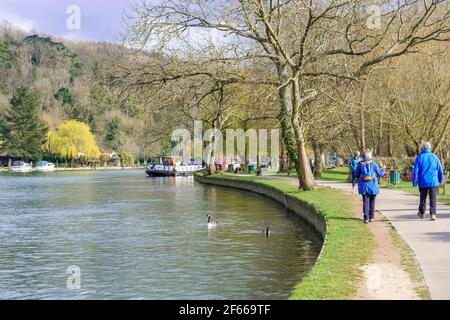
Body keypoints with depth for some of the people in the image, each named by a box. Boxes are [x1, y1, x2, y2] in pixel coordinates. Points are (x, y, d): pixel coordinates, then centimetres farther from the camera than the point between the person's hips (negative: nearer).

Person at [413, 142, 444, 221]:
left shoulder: (419, 158, -3)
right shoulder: (435, 157, 1)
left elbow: (416, 171, -5)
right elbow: (440, 170, 6)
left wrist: (414, 182, 0)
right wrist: (441, 180, 20)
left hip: (423, 182, 0)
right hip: (433, 182, 0)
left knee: (423, 198, 15)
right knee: (433, 199, 2)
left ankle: (421, 213, 28)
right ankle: (433, 214, -7)